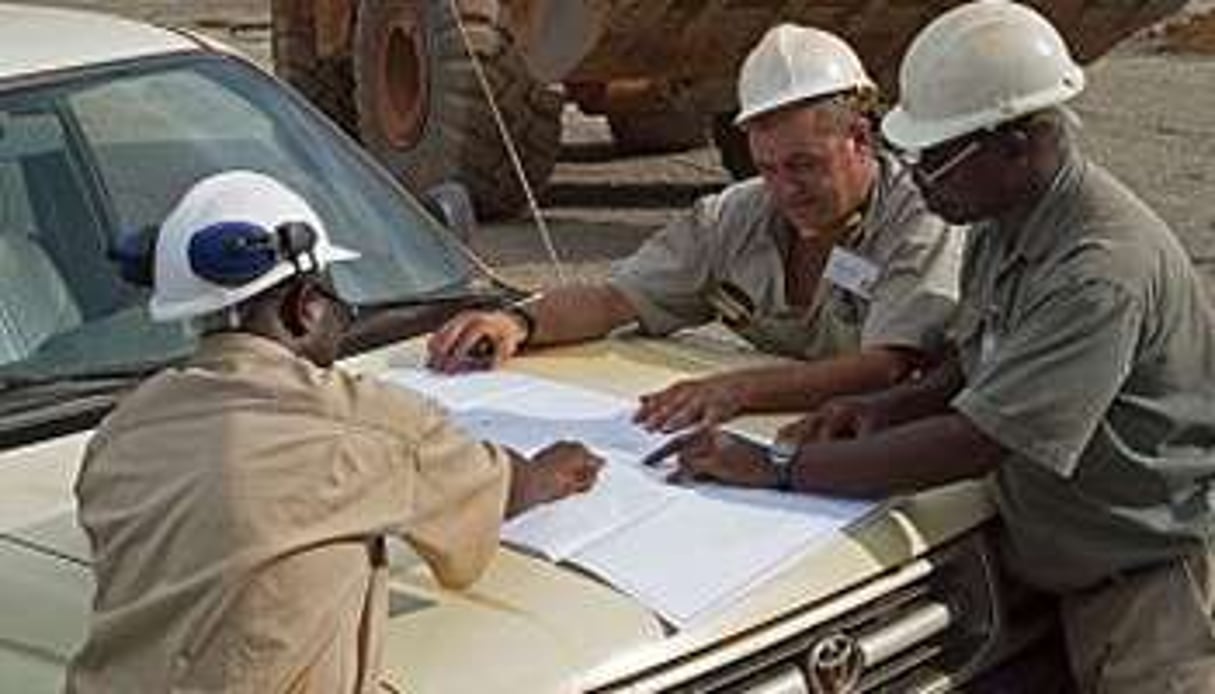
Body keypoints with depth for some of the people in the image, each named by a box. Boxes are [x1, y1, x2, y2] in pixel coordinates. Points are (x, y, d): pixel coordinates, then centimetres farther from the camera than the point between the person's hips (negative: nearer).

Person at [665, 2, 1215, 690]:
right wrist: (894, 408, -2)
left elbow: (977, 443, -31)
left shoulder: (1104, 268, -29)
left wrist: (777, 470, -26)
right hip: (1073, 568, 8)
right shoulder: (1003, 225, 2)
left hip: (1151, 575, -8)